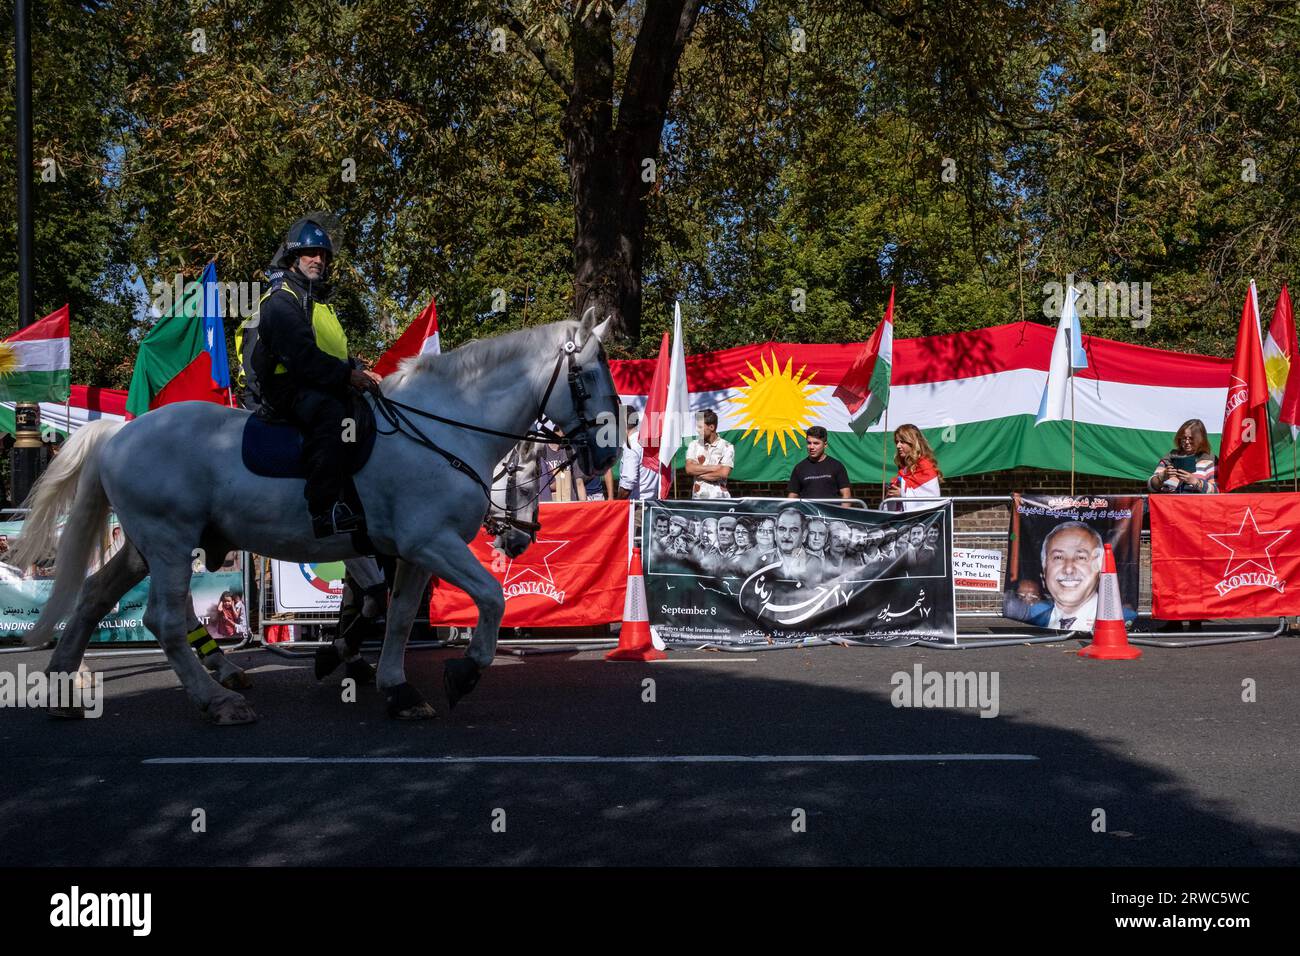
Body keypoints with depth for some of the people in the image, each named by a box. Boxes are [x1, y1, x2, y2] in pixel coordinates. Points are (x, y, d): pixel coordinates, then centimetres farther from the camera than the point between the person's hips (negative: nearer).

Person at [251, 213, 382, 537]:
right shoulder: (281, 301, -5)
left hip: (322, 386, 10)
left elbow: (338, 352, 27)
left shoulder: (320, 301, 27)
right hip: (287, 387, -10)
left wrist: (358, 371, 7)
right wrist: (347, 375, -21)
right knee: (330, 412, -38)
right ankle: (326, 510, -47)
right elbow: (301, 355, -19)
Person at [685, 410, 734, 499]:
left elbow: (723, 473, -12)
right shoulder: (694, 445, 8)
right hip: (698, 498, 2)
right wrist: (712, 468, -11)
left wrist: (698, 472, -6)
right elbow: (689, 469, -5)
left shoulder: (727, 447, -1)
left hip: (719, 498, -2)